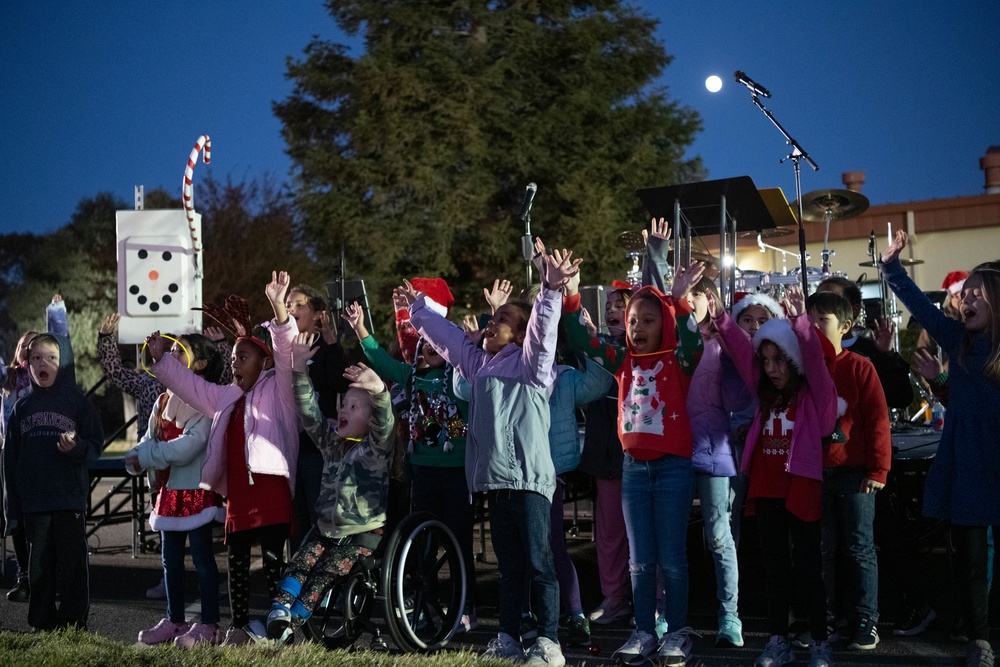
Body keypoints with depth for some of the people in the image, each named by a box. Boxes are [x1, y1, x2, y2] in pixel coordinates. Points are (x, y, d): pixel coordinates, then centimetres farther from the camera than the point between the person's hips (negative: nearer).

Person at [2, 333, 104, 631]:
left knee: (72, 565, 0)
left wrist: (76, 448, -22)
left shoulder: (77, 402, 1)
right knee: (39, 566, 9)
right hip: (33, 503, 3)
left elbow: (96, 446, 1)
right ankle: (42, 625, 19)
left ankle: (74, 625, 9)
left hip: (70, 500, -3)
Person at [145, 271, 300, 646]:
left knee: (274, 560, -7)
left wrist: (278, 309, -31)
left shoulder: (277, 390, 0)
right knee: (236, 563, 12)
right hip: (236, 495, 8)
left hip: (271, 490, -8)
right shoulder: (226, 397, 23)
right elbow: (189, 384, 31)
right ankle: (239, 628, 21)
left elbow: (287, 355, -16)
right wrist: (161, 359, 23)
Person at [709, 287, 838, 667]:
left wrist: (799, 320, -36)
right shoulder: (766, 391, 10)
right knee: (774, 566, 11)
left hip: (801, 486, -5)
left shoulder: (814, 392, -4)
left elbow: (813, 357, -22)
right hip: (766, 487, 5)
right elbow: (740, 351, 3)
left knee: (807, 566, 1)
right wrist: (721, 320, -11)